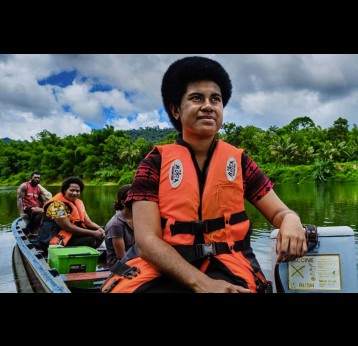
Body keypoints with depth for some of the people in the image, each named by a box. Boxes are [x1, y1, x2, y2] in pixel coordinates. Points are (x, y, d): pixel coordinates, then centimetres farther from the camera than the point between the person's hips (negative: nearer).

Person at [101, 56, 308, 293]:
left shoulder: (239, 160, 9)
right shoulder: (155, 163, 1)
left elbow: (278, 211, 10)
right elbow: (147, 240, -7)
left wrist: (291, 220, -16)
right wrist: (201, 282, -21)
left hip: (228, 268, 1)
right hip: (168, 271, 0)